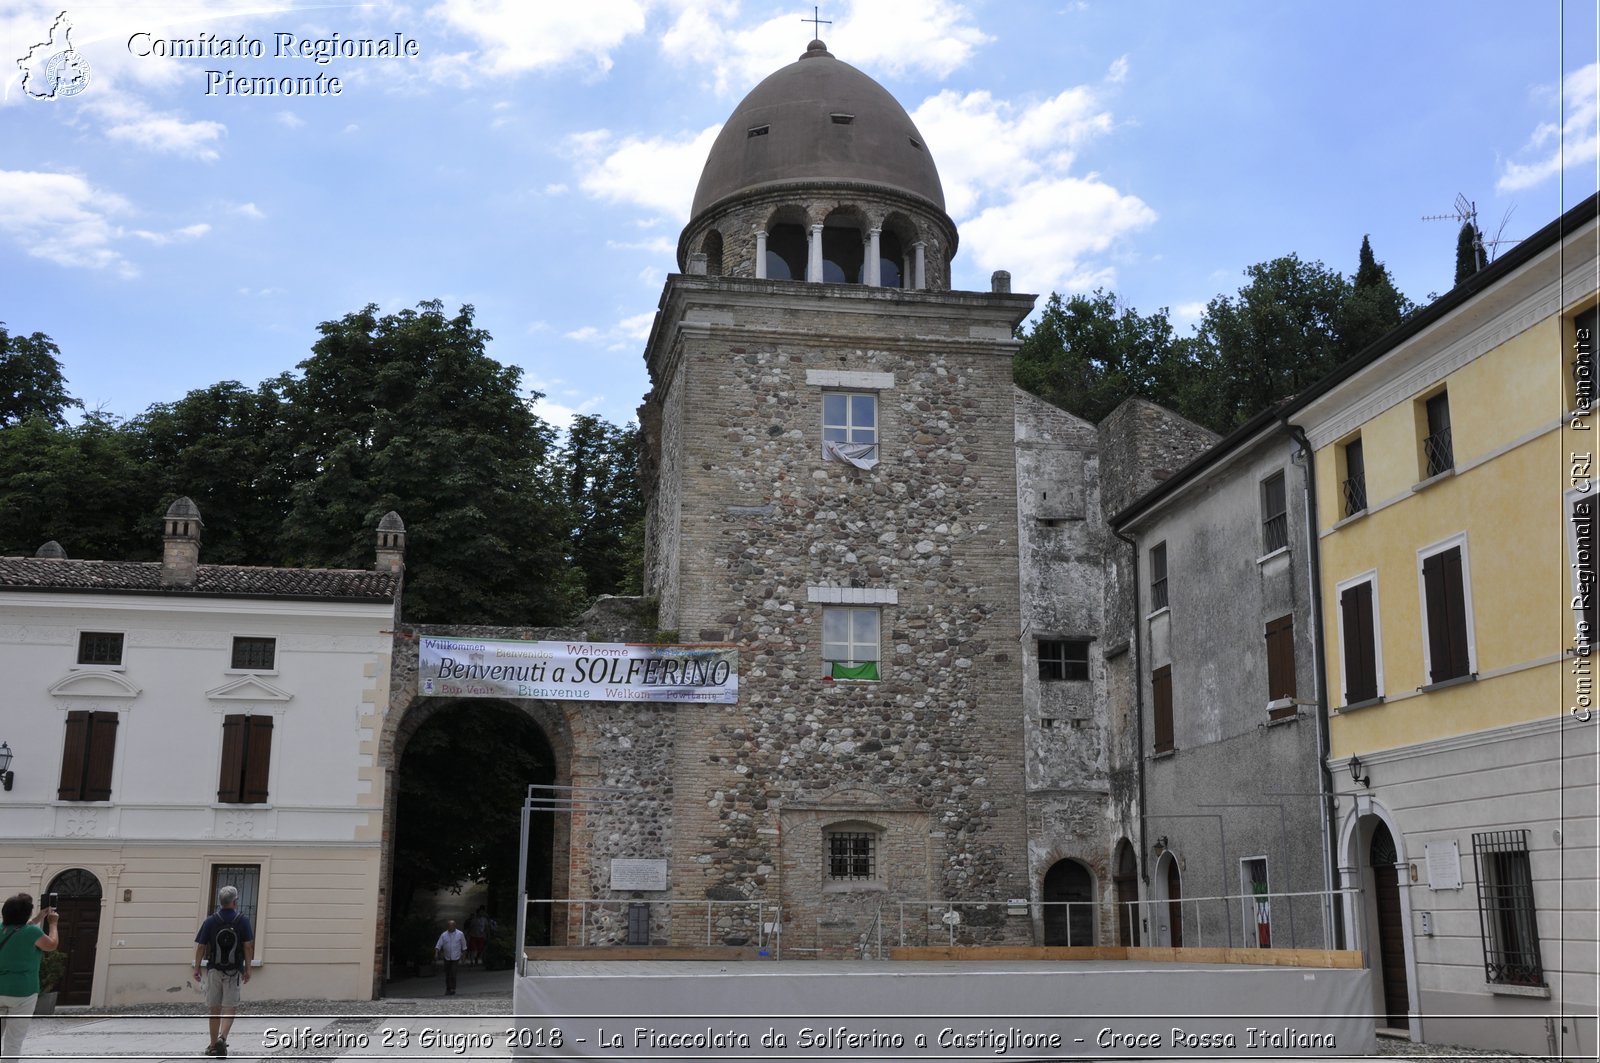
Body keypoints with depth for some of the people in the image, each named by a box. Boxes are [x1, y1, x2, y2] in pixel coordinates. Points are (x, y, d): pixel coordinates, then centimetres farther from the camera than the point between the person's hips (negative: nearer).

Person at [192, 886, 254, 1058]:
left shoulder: (210, 921, -1)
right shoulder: (243, 920, -4)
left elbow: (200, 947, 0)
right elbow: (248, 946, -5)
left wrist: (197, 968, 10)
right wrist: (247, 969, 2)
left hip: (214, 970, 2)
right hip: (234, 971, -2)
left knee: (215, 1009, 11)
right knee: (229, 1008, 2)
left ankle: (213, 1045, 16)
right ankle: (222, 1037, -19)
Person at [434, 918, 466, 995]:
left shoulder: (460, 934, 0)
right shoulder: (444, 935, 1)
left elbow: (463, 945, 7)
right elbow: (438, 945, -4)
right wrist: (436, 953, -18)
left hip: (455, 957, -2)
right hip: (446, 957, 2)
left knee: (453, 973, -14)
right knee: (447, 974, 6)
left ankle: (453, 989, -8)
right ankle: (448, 989, 19)